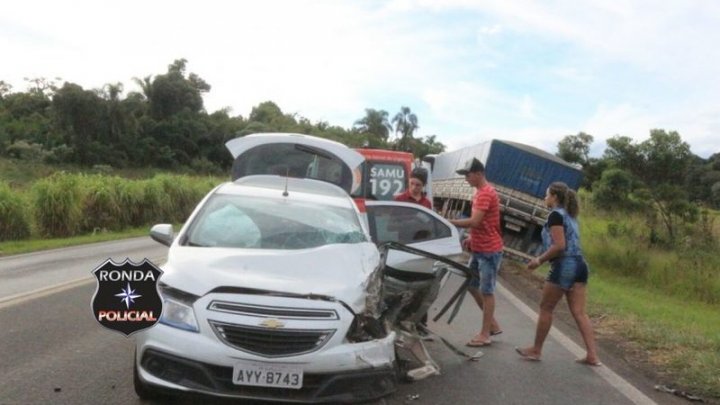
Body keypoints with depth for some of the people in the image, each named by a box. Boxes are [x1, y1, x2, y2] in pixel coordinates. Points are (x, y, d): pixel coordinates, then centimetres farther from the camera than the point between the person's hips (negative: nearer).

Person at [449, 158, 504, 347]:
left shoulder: (486, 193, -18)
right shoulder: (480, 192, 14)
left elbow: (475, 221, -26)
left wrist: (450, 222, -19)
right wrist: (471, 238, 10)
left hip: (489, 251, -10)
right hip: (479, 249, 10)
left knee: (486, 291, -2)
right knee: (471, 285, 15)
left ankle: (485, 334, 8)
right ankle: (493, 325, 25)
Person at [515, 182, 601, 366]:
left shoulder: (556, 215, -9)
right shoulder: (570, 215, 18)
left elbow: (559, 246, -18)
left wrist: (540, 260, -7)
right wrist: (543, 258, 17)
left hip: (564, 266, -8)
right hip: (579, 265, 8)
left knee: (546, 308, 5)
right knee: (579, 312, 7)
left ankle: (536, 350, 15)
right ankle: (592, 355, 5)